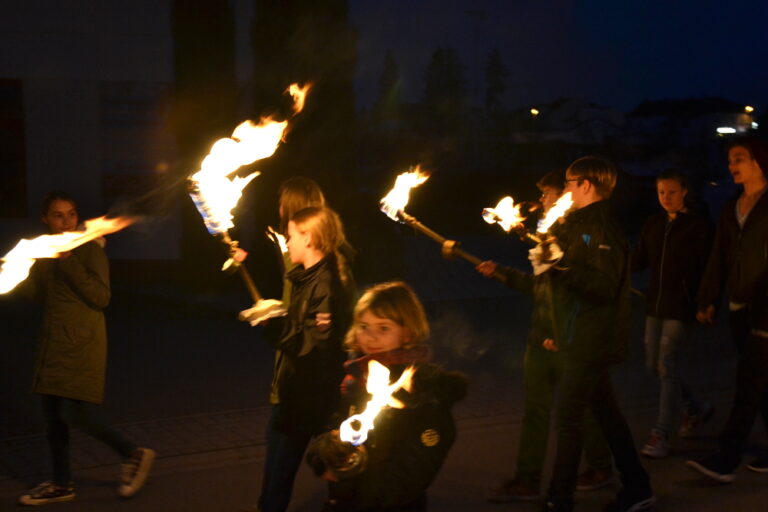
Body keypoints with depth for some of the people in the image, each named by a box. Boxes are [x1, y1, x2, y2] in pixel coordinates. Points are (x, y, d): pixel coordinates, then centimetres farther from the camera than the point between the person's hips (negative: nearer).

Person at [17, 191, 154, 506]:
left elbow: (101, 297, -16)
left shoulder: (89, 249, -8)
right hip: (53, 340, 7)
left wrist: (69, 262, -21)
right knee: (52, 413, 10)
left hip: (82, 341, -7)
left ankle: (134, 454, 7)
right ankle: (61, 484, 24)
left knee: (74, 413, -13)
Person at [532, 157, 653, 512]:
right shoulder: (583, 225, 15)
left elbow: (605, 286, -27)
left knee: (568, 420, -5)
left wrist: (560, 265, -30)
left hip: (589, 345, -10)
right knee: (607, 414, 16)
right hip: (586, 343, 10)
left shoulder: (601, 228, -17)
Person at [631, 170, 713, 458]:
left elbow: (706, 268, -8)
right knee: (654, 366, 12)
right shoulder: (653, 225, 10)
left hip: (680, 306, -6)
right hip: (655, 304, 7)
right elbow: (638, 261, 8)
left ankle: (661, 436, -3)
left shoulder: (696, 226, -6)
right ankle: (695, 410, 33)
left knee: (668, 367, -9)